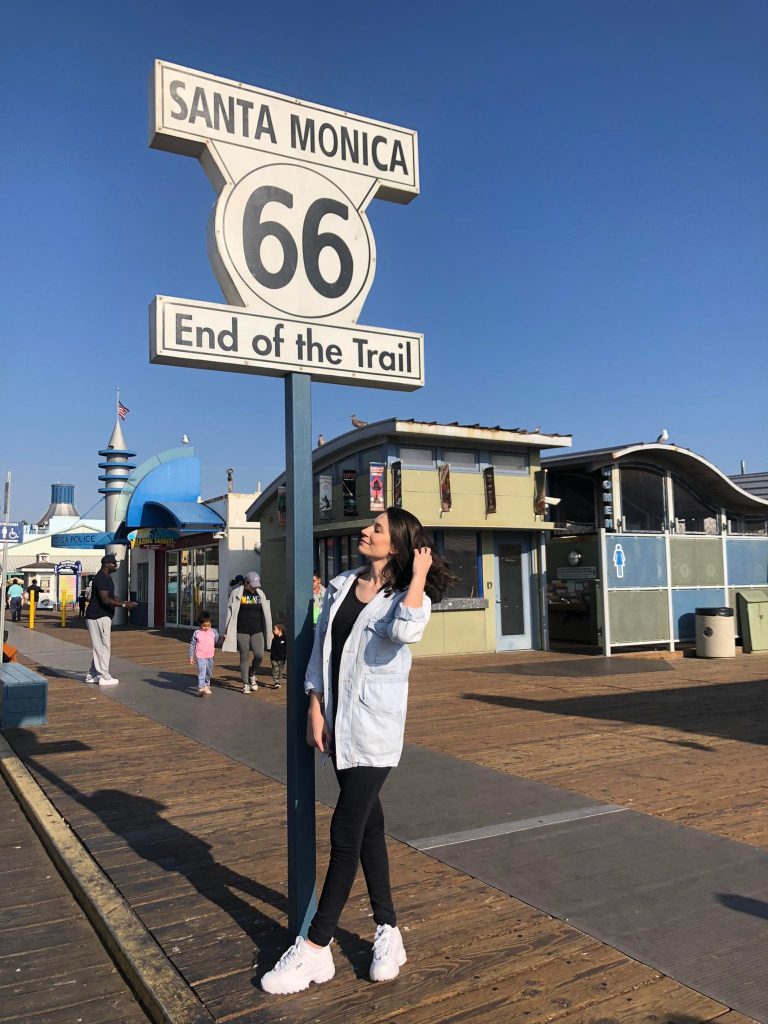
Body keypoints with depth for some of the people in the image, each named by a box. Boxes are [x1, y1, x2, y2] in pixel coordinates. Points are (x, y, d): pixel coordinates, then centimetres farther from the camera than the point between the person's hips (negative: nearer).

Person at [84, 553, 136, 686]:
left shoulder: (106, 577, 15)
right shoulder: (101, 578, -18)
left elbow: (111, 596, 24)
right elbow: (105, 600, -26)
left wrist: (125, 602, 12)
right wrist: (123, 605, -24)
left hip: (102, 616, 11)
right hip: (99, 616, -11)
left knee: (99, 646, 15)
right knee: (104, 646, -5)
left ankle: (92, 675, 22)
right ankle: (104, 677, -1)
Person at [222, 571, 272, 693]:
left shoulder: (260, 594, 9)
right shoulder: (237, 593, -2)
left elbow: (266, 613, 14)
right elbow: (230, 612, 2)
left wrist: (269, 632, 13)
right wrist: (226, 631, 2)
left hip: (257, 631, 2)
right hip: (242, 631, -2)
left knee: (259, 655, -9)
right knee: (244, 657, 3)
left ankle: (252, 674, 20)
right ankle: (245, 683, 16)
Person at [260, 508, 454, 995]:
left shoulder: (408, 597, -9)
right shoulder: (340, 586, 6)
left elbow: (405, 631, -33)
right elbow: (320, 650, 7)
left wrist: (418, 577, -20)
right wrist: (315, 709, 2)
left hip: (375, 728, -6)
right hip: (338, 721, 6)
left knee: (346, 832, -2)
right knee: (368, 825, 15)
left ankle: (315, 949, 11)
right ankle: (388, 932, 29)